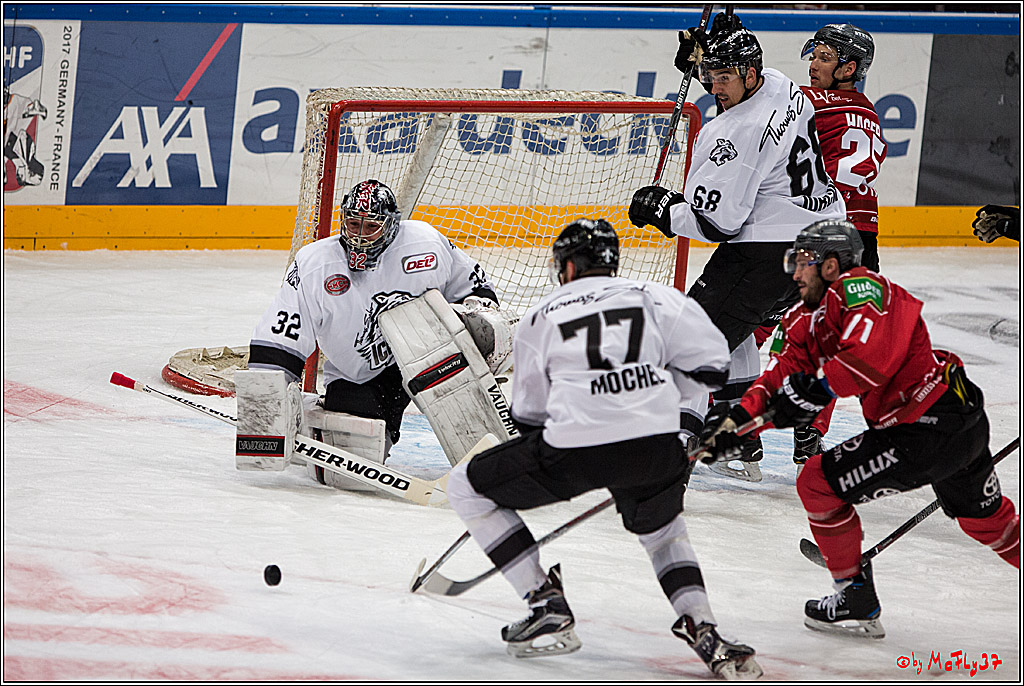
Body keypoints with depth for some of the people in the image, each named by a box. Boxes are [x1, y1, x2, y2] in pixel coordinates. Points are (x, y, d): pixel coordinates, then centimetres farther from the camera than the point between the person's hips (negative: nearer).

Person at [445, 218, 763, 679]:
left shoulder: (541, 317, 14)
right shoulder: (655, 299, 15)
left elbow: (529, 412, 20)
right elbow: (710, 364, 10)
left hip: (575, 448, -3)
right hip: (656, 446, 3)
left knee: (467, 487, 17)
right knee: (662, 529, 34)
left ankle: (546, 607, 10)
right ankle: (702, 629, 9)